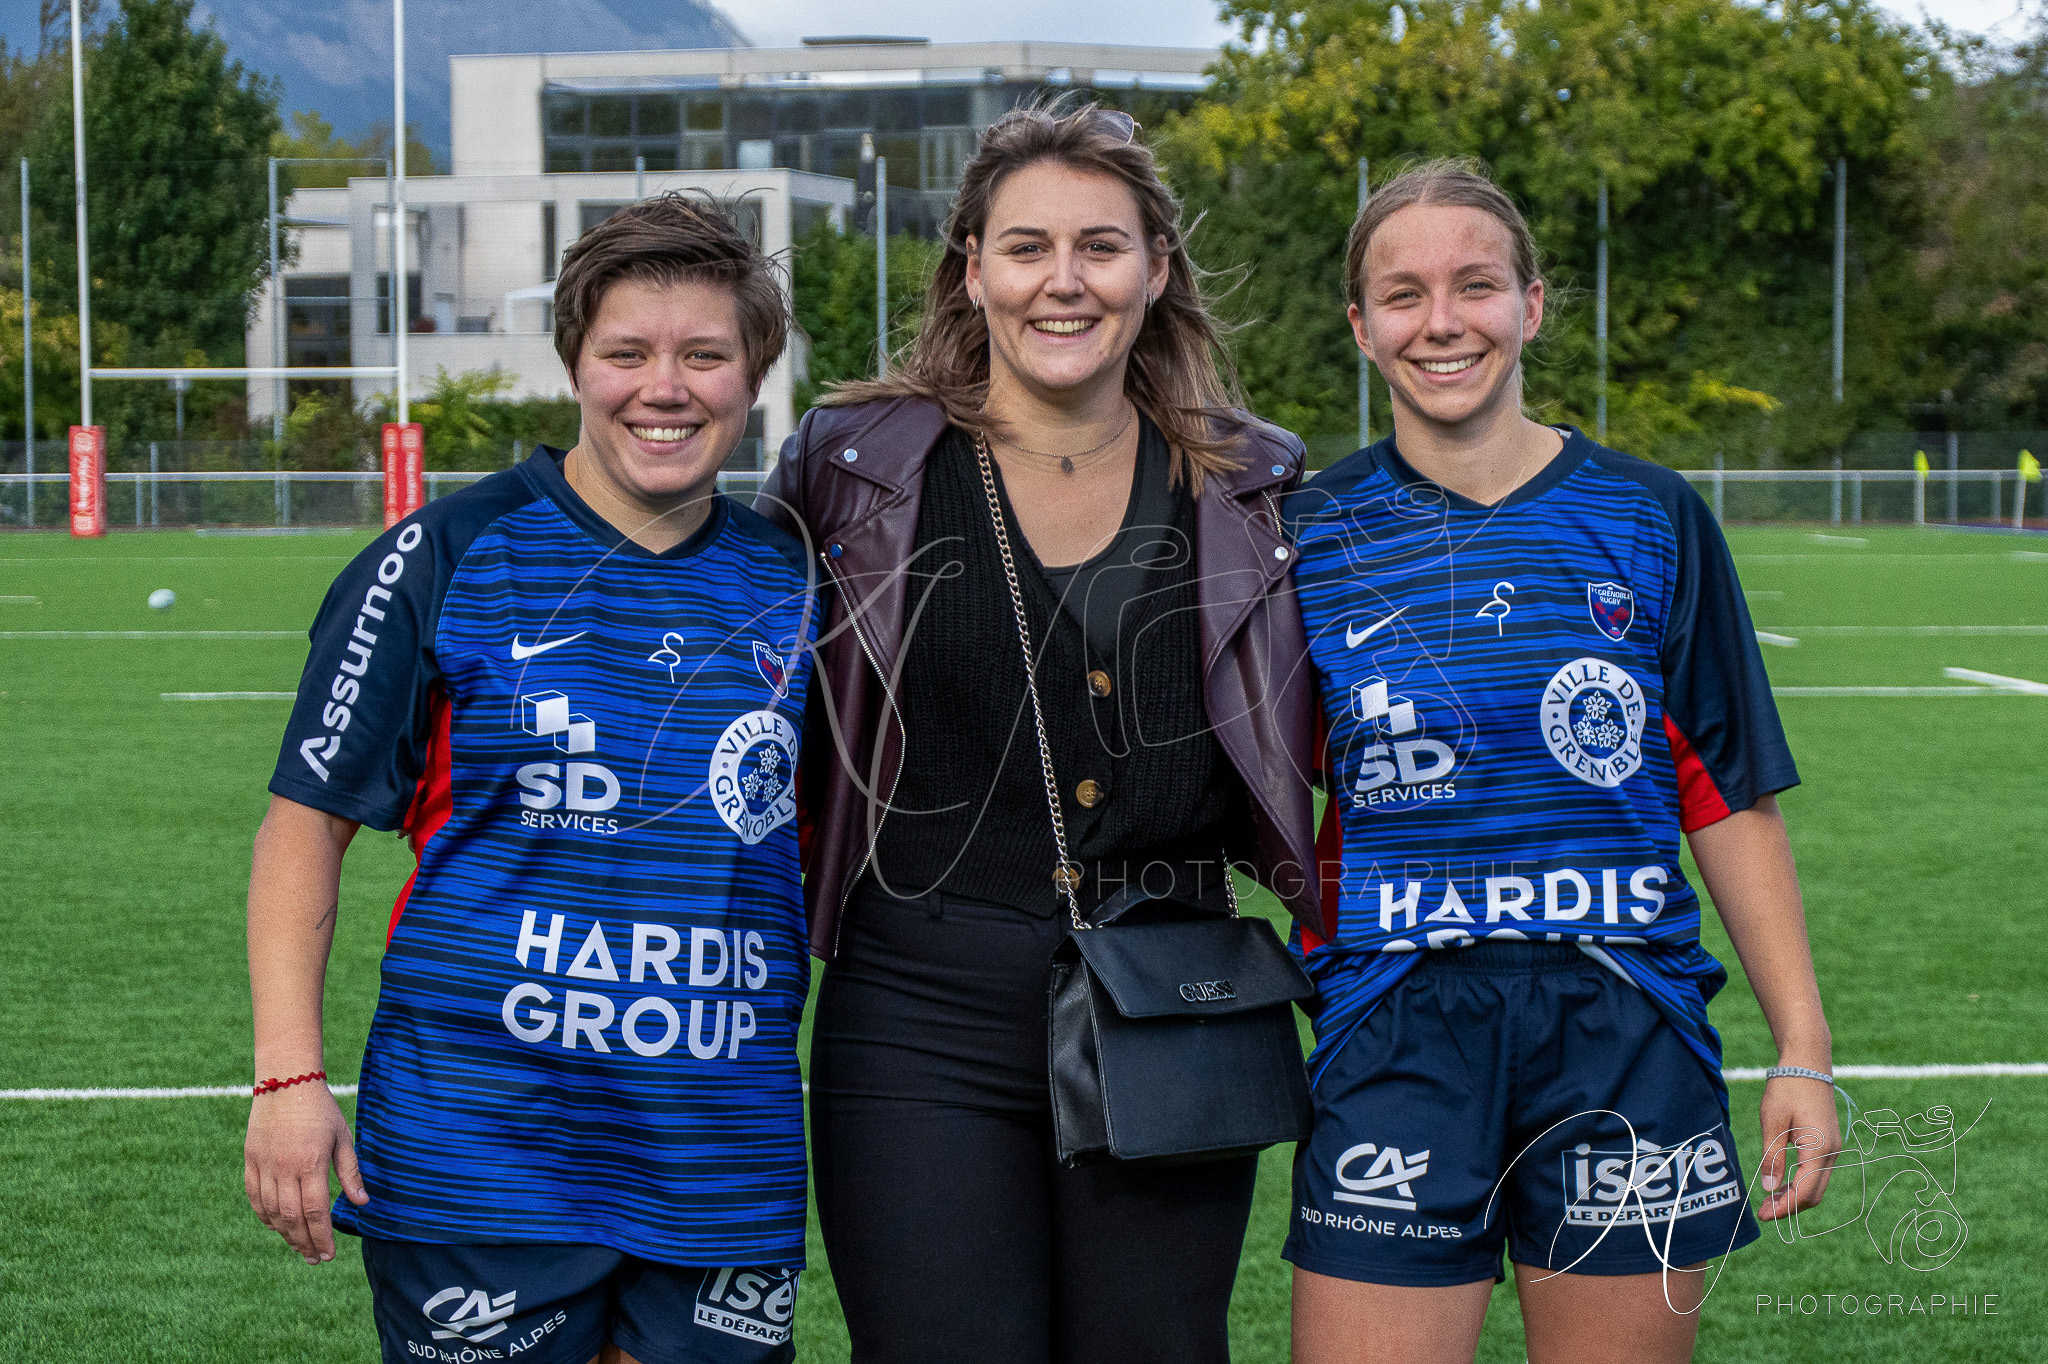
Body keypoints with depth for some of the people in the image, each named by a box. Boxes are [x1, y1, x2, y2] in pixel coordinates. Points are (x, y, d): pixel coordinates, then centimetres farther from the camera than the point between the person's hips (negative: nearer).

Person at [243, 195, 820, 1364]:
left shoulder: (794, 581, 6)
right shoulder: (447, 561, -3)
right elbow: (309, 819, -1)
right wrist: (289, 1076, -9)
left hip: (725, 1171, 3)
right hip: (477, 1160, -3)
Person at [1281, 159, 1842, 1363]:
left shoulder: (1650, 520, 5)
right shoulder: (1309, 538, 3)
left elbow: (1732, 802, 6)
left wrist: (1803, 1050, 3)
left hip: (1628, 1036, 1)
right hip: (1395, 1040, -1)